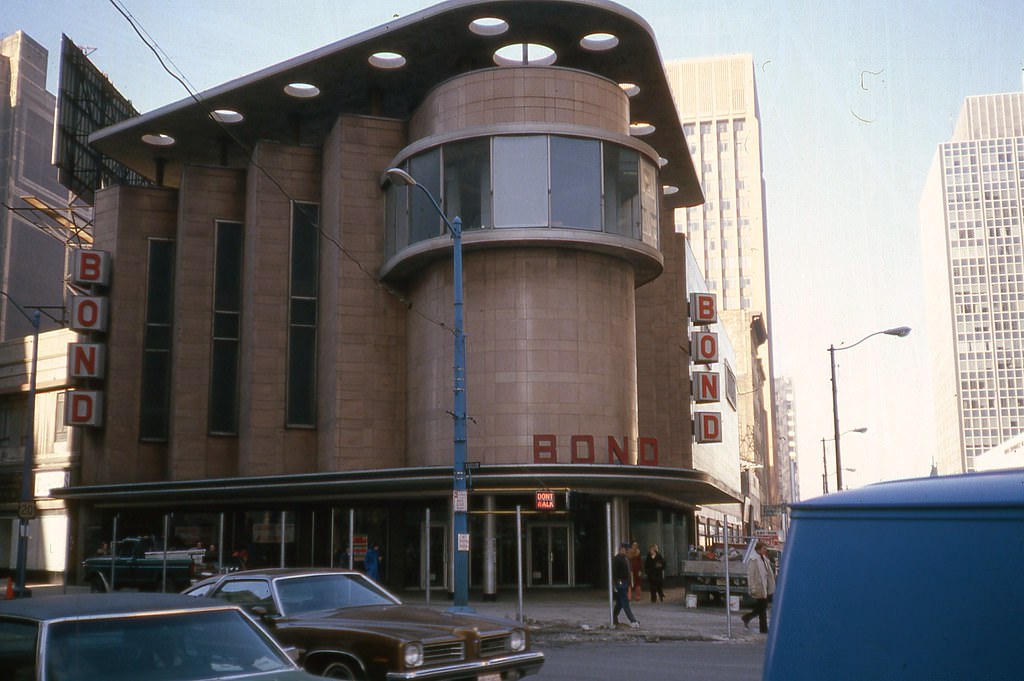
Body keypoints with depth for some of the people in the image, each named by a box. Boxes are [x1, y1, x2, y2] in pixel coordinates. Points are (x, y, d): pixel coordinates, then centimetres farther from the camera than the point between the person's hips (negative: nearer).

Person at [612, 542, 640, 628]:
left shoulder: (626, 558, 14)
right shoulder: (616, 559, -13)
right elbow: (613, 573, -16)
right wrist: (615, 585, -19)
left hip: (625, 582, 9)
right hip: (620, 583, -9)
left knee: (619, 603, 15)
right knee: (625, 602, -8)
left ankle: (614, 619, 25)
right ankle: (633, 621, -12)